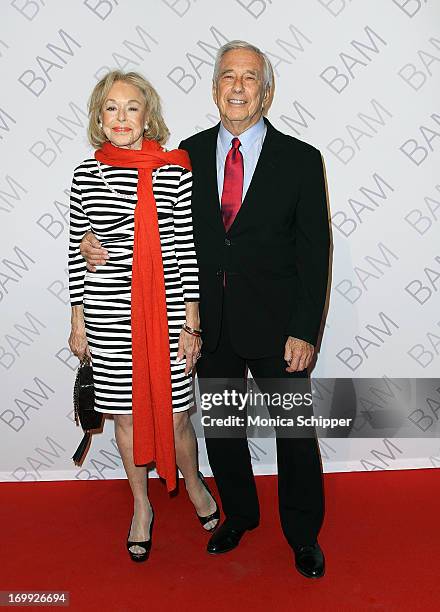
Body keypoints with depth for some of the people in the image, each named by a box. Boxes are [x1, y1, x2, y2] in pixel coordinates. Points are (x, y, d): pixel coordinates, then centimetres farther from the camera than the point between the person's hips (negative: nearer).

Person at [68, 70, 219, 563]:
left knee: (175, 414, 7)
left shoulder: (175, 171, -3)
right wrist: (78, 322, 7)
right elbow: (77, 251, 7)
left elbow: (187, 249, -3)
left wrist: (191, 323, -4)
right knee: (126, 415, 14)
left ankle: (193, 482, 40)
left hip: (168, 312, -2)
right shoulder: (86, 174, 3)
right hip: (108, 315, 2)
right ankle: (141, 505, 38)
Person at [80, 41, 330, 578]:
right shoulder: (190, 153, 4)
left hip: (275, 326, -2)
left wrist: (305, 331, -11)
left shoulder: (301, 160, -4)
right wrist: (101, 245, -8)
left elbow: (314, 252, -5)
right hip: (210, 324, 3)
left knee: (295, 432, 10)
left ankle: (303, 534, 35)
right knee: (220, 427, 17)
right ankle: (238, 514, 43)